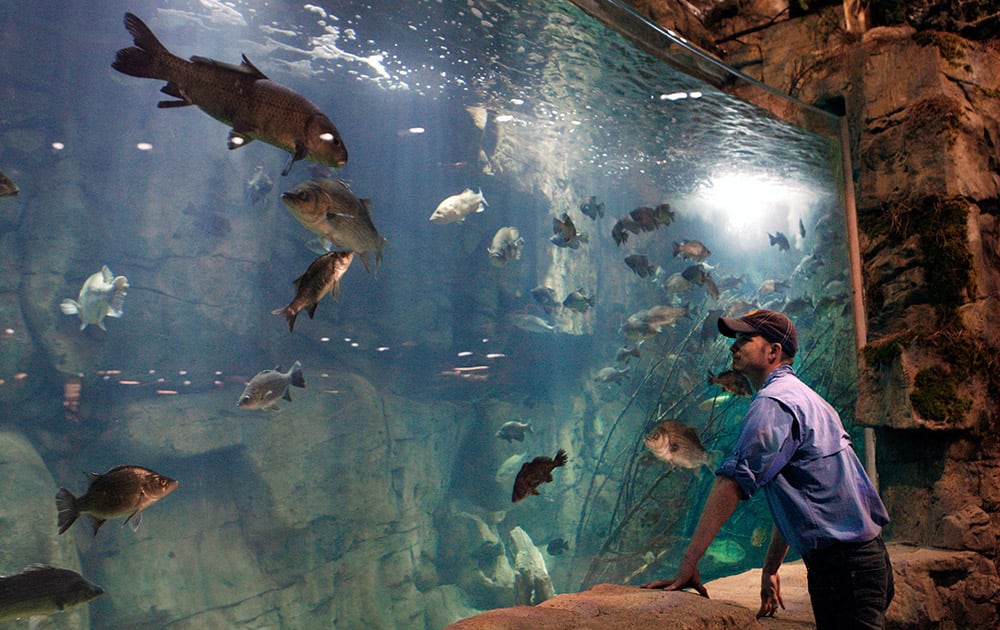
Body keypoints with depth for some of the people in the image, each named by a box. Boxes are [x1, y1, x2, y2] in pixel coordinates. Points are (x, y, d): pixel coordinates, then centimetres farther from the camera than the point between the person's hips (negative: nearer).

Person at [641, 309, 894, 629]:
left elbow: (732, 484, -24)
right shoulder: (804, 397, 16)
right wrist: (770, 570, 21)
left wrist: (688, 565, -24)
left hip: (843, 563, -10)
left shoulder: (773, 403, -16)